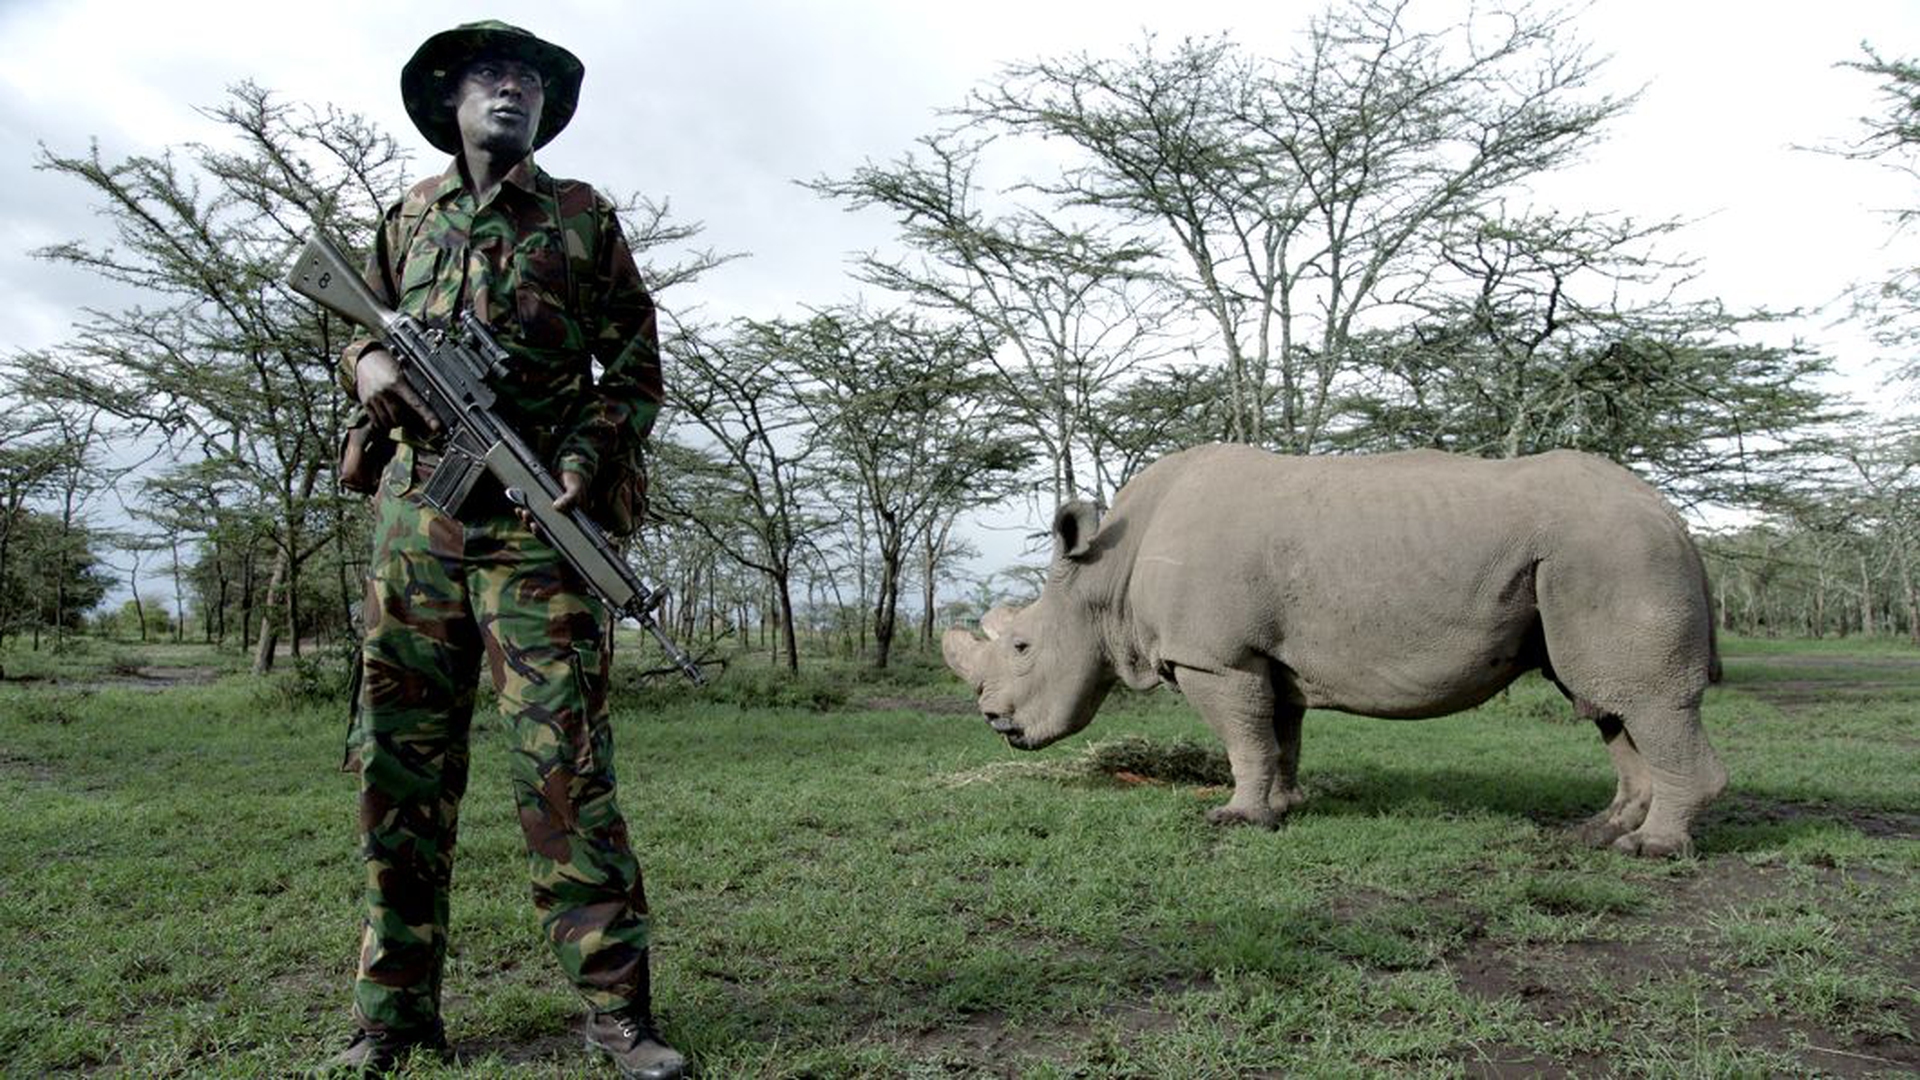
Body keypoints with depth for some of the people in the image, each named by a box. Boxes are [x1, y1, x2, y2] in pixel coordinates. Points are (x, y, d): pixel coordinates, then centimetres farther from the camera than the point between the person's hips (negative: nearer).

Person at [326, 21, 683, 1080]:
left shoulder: (584, 219, 9)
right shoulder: (407, 218, 18)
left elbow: (636, 370, 7)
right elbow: (358, 327, 26)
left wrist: (588, 459, -10)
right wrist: (368, 363, 1)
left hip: (537, 517, -3)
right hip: (414, 514, 4)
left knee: (564, 759, -8)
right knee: (397, 758, 4)